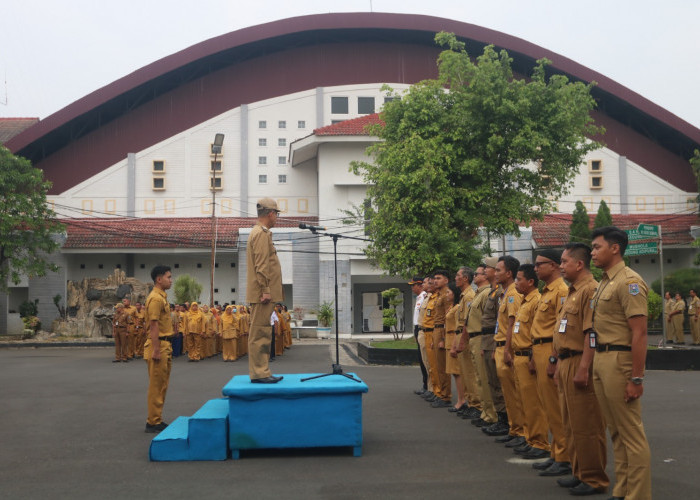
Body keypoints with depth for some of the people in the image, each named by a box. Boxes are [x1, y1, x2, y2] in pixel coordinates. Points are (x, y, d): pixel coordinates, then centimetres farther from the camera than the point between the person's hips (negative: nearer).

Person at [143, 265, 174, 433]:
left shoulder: (162, 297, 17)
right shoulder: (155, 298, -14)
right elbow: (153, 325, -19)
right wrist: (156, 350, -22)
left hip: (165, 345, 10)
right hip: (158, 345, -10)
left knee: (161, 385, 13)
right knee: (156, 386, -5)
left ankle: (156, 420, 20)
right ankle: (153, 422, 1)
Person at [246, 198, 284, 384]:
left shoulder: (260, 233, 21)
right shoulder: (262, 234, -11)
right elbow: (261, 266, -18)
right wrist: (266, 290, -20)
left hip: (262, 294, 11)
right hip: (263, 293, -11)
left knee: (262, 333, 12)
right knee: (260, 333, -8)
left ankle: (262, 372, 17)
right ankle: (258, 373, -5)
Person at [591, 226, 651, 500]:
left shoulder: (628, 282, -13)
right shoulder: (604, 282, 15)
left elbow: (639, 333, -17)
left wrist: (636, 378, -20)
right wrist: (596, 363, 14)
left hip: (619, 361, -9)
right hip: (600, 360, 9)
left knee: (631, 434, -2)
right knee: (616, 431, 15)